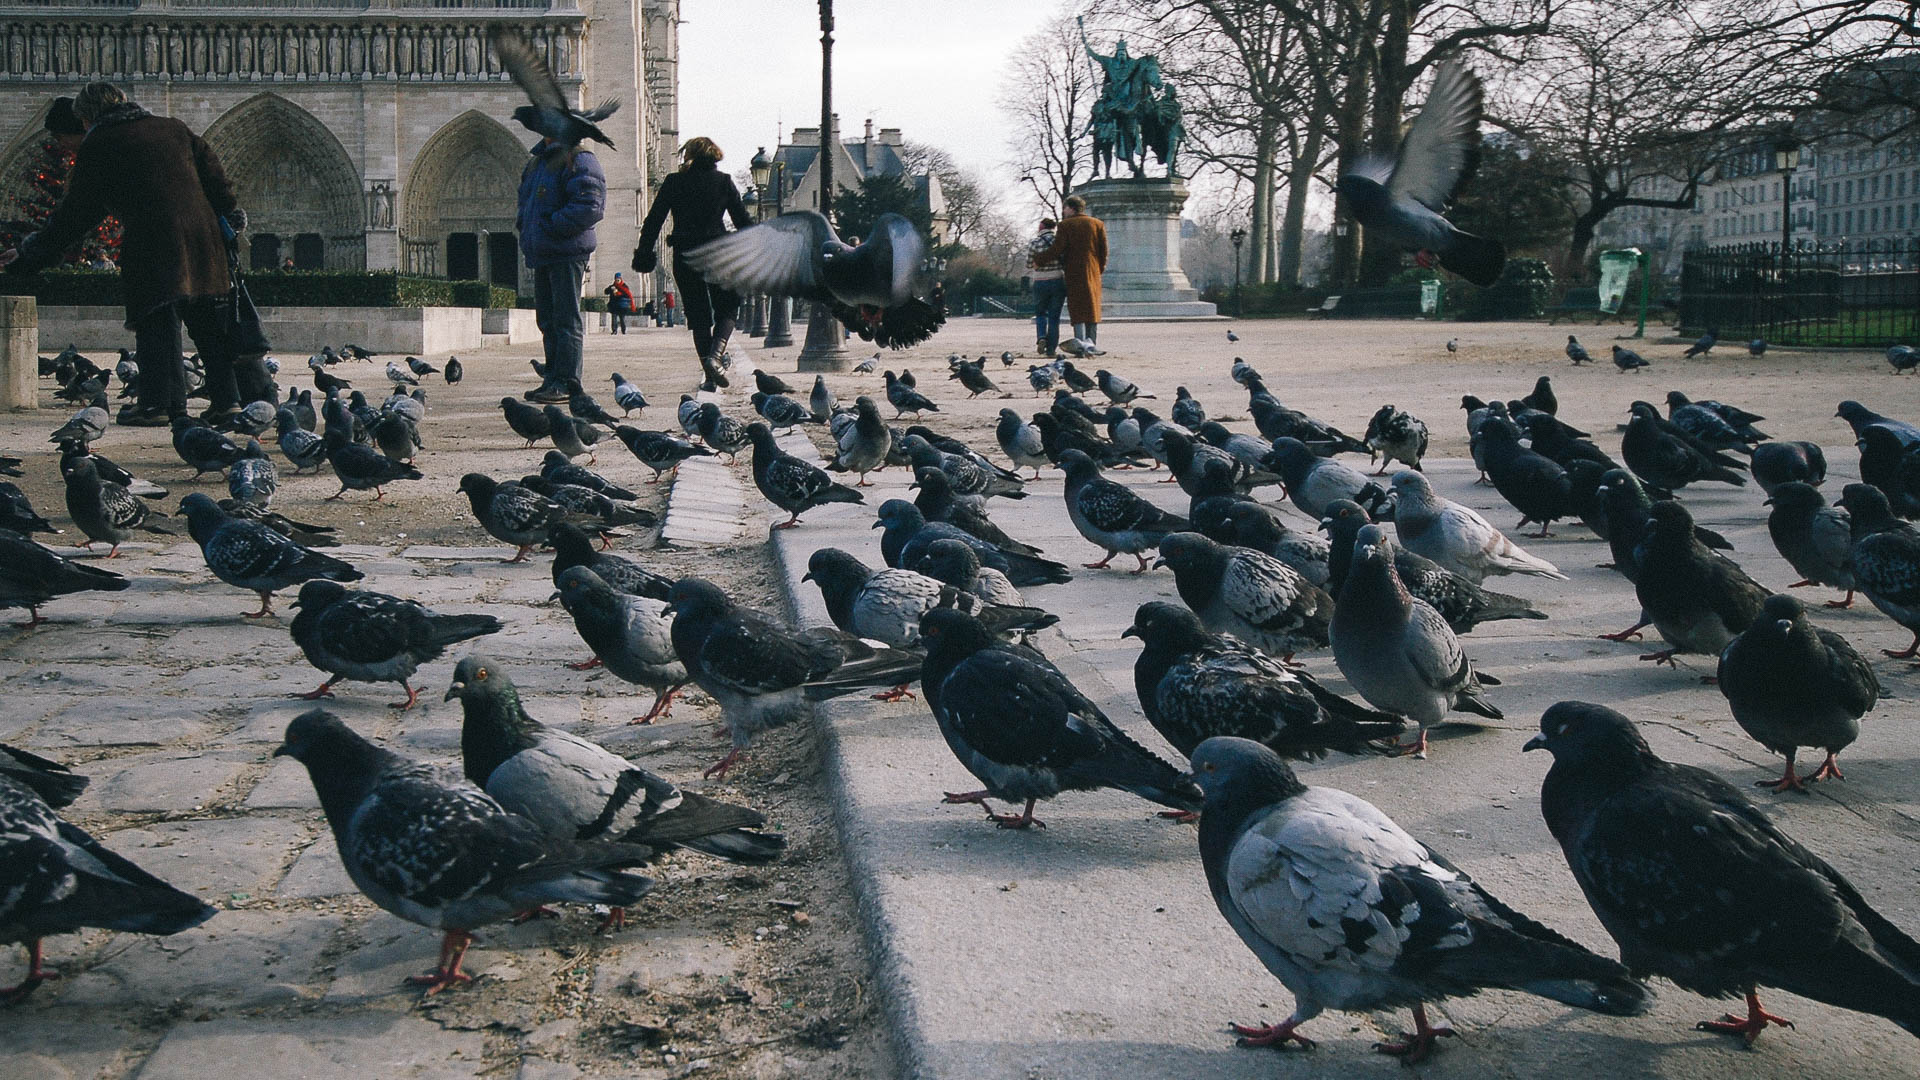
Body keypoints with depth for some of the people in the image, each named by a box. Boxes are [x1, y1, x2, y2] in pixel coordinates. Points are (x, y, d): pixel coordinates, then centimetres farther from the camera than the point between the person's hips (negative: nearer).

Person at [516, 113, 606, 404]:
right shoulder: (536, 163, 19)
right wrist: (526, 228, 11)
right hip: (542, 254, 9)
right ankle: (553, 379, 19)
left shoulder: (578, 160, -8)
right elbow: (525, 201, 31)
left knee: (566, 319, -8)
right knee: (547, 320, 12)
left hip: (567, 252, -9)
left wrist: (551, 226, -18)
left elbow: (589, 206, -19)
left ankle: (567, 383, -7)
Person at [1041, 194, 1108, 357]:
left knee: (1077, 308, -1)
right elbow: (1104, 250, 5)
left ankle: (1081, 342, -14)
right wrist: (1101, 268, 16)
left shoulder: (1065, 225, -4)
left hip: (1074, 272, -3)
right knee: (1093, 306, 10)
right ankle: (1092, 344, 7)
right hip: (1093, 271, 3)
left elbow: (1056, 249, -10)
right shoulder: (1098, 224, 7)